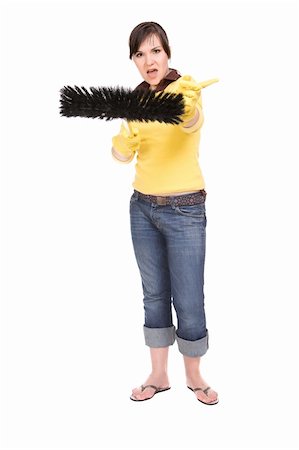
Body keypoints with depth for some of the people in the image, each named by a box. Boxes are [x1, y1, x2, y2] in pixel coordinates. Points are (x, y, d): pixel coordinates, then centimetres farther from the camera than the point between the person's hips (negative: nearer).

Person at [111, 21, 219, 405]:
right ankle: (159, 375, 28)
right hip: (142, 207, 6)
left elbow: (192, 121, -35)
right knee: (154, 294, 13)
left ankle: (193, 375, 25)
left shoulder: (185, 88, -10)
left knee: (188, 299, 1)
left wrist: (186, 110, -58)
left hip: (184, 210, -5)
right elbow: (123, 155, 8)